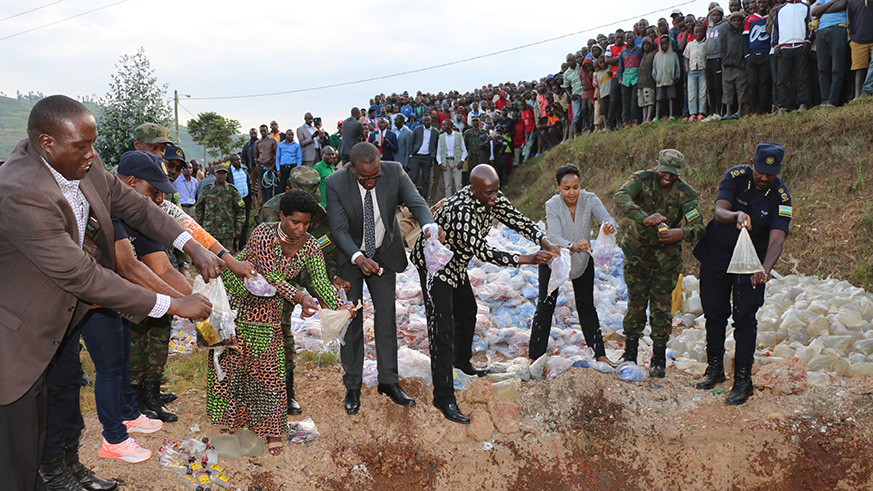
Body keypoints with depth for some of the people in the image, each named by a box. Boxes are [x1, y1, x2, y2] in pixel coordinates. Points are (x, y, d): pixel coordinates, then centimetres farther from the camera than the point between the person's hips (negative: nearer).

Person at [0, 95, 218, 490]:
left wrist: (194, 248, -10)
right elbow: (81, 276, -34)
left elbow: (135, 206, 3)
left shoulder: (84, 165, -10)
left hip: (65, 314, 9)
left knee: (66, 395, 27)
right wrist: (173, 306, -31)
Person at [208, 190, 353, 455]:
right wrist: (299, 297, -41)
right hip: (236, 293, -2)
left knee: (268, 362, -2)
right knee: (232, 356, 5)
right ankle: (232, 413, 23)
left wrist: (340, 306, -35)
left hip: (267, 307, 2)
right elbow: (271, 277, -29)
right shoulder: (263, 233, -26)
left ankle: (272, 427, 6)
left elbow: (321, 281, -17)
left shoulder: (310, 246, -13)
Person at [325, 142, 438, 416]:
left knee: (386, 317, 5)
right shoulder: (335, 183, -23)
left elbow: (416, 202, -24)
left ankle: (388, 382, 18)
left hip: (384, 254, 2)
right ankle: (352, 387, 17)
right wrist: (358, 257, -41)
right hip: (349, 257, -2)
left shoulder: (394, 172, -18)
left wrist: (429, 226, -47)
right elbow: (339, 229, -24)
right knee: (351, 320, 4)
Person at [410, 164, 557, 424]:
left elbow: (518, 220, -7)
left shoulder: (493, 199, -12)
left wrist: (545, 242, -24)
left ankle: (462, 361, 52)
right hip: (434, 264, -9)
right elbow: (482, 252, -39)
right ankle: (443, 397, -8)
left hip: (456, 263, 9)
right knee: (442, 329, -12)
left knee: (467, 312, 26)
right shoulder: (461, 210, -38)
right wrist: (527, 259, -42)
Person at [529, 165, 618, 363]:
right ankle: (535, 356, 9)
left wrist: (610, 226, -59)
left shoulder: (590, 200, -20)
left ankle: (599, 353, 21)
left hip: (582, 261, 2)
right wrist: (573, 246, -58)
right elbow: (555, 238, -37)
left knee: (586, 306, 11)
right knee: (545, 306, 0)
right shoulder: (552, 205, -25)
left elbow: (609, 221, -33)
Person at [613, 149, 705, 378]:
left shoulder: (685, 194, -14)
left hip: (666, 256, 0)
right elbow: (620, 196, -34)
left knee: (661, 305, 1)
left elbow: (698, 226, -20)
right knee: (636, 302, 8)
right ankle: (630, 353, 22)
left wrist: (680, 233, -43)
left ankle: (659, 359, 13)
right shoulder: (642, 179, -15)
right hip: (637, 251, 1)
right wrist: (644, 218, -47)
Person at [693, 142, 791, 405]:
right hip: (716, 255, 2)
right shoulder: (736, 176, -16)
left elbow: (777, 237, -28)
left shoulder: (781, 195, -17)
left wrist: (765, 269, -45)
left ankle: (743, 379, 5)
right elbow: (719, 213, -28)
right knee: (714, 312, 10)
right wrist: (736, 216, -52)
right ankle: (715, 368, 28)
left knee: (745, 317, -6)